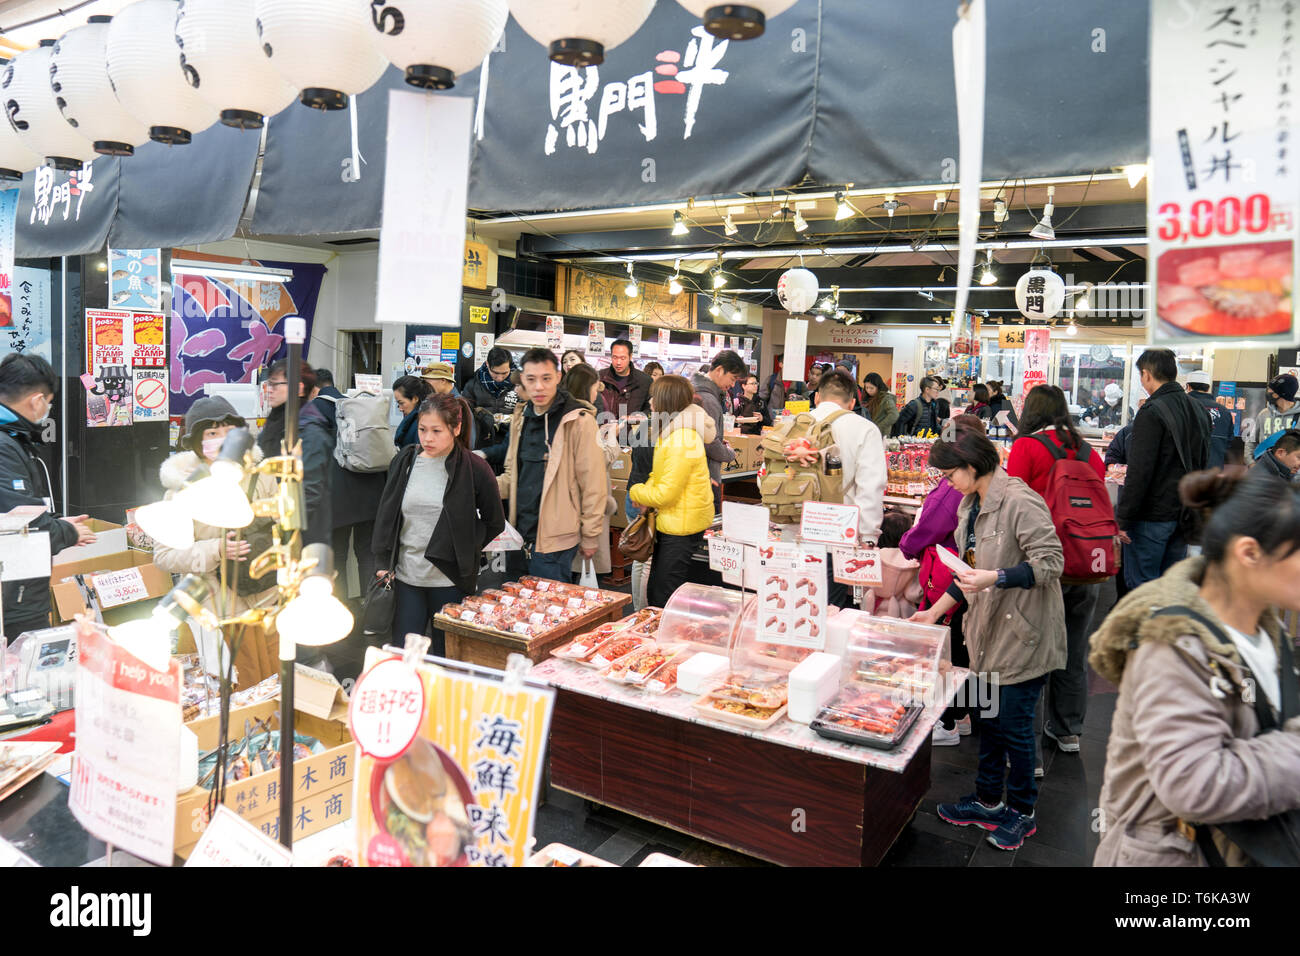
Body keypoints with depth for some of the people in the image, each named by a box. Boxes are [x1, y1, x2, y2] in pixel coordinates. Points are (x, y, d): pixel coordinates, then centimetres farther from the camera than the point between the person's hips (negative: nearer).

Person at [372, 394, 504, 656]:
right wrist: (383, 563, 4)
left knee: (445, 654, 8)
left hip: (450, 579, -3)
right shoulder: (405, 461, 4)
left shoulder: (474, 469, -6)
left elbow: (495, 523, 4)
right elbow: (386, 514, 9)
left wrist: (463, 551, -3)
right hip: (406, 576, 3)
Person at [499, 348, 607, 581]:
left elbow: (593, 485, -11)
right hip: (522, 533, 7)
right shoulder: (521, 418, 10)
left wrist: (590, 536, -8)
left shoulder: (579, 421, -12)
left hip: (555, 539, -7)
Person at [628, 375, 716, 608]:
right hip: (669, 523, 10)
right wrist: (646, 491, 1)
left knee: (663, 599, -2)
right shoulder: (670, 432, 9)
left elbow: (667, 493, -23)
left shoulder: (683, 442, -23)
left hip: (682, 527, -10)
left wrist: (636, 492, -5)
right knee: (654, 591, 17)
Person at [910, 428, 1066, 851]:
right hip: (990, 628, 8)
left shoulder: (1019, 502, -19)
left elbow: (1051, 563, -21)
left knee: (1014, 724, 4)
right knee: (988, 717, 17)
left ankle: (1022, 812, 24)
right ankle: (987, 801, 33)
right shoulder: (970, 506, 9)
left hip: (1023, 633, -8)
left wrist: (996, 577, -30)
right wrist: (935, 611, 17)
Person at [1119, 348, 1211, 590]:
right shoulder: (1198, 413, 12)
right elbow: (1202, 465, 18)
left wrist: (1123, 519, -15)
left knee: (1141, 585, 0)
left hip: (1152, 516, -8)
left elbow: (1139, 472, -19)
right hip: (1184, 515, 8)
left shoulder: (1152, 413, -15)